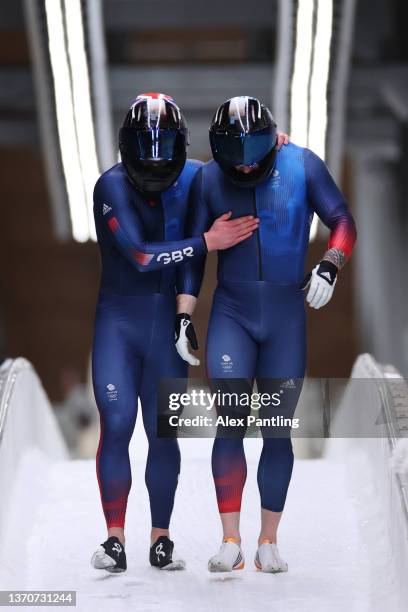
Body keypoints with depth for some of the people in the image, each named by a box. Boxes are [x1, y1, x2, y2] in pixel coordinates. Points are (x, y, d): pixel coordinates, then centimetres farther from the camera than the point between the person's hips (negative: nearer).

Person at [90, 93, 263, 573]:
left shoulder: (190, 178, 0)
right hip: (118, 321, -3)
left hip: (166, 322, 3)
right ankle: (114, 539, -3)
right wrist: (208, 241, -22)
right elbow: (141, 256, -21)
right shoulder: (112, 187, -13)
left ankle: (161, 540, 12)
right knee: (117, 425, -9)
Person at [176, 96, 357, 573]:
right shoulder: (209, 179, -2)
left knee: (277, 431, 3)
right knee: (230, 424, -8)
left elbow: (342, 222, 0)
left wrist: (329, 266, -19)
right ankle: (230, 541, -3)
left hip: (286, 316, 0)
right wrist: (184, 316, -2)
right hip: (231, 314, 0)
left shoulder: (302, 166, -5)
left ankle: (268, 543, 11)